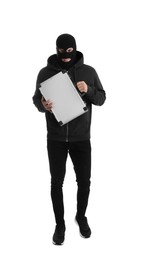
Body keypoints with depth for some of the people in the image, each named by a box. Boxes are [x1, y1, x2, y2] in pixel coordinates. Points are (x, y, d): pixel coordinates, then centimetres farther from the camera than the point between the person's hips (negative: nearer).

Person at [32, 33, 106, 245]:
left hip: (81, 138, 1)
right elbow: (36, 99, 4)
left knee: (84, 180, 8)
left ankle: (81, 217, 34)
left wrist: (88, 91, -19)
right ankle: (60, 224, 25)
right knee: (57, 182, 6)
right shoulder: (45, 72, 0)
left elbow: (101, 99, 3)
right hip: (55, 139, 0)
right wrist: (43, 105, -20)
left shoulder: (89, 71, 0)